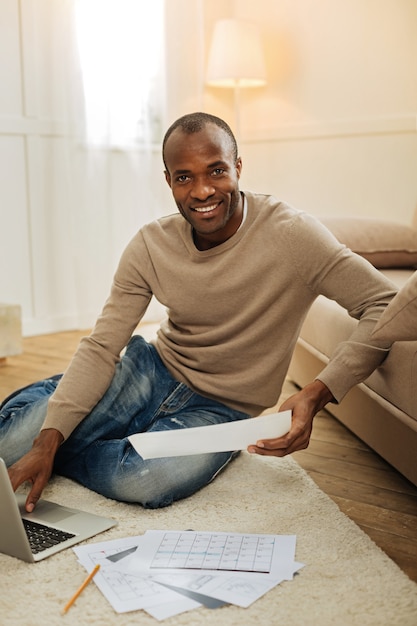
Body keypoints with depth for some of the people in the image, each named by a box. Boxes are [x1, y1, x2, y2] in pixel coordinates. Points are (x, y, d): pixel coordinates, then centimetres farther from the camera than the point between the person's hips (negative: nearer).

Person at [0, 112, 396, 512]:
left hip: (223, 408, -2)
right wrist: (47, 438, -21)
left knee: (146, 481, -33)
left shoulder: (290, 235, -22)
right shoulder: (150, 246, -9)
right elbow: (101, 347, -9)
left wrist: (317, 394, -36)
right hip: (153, 371, 2)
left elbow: (386, 305, -24)